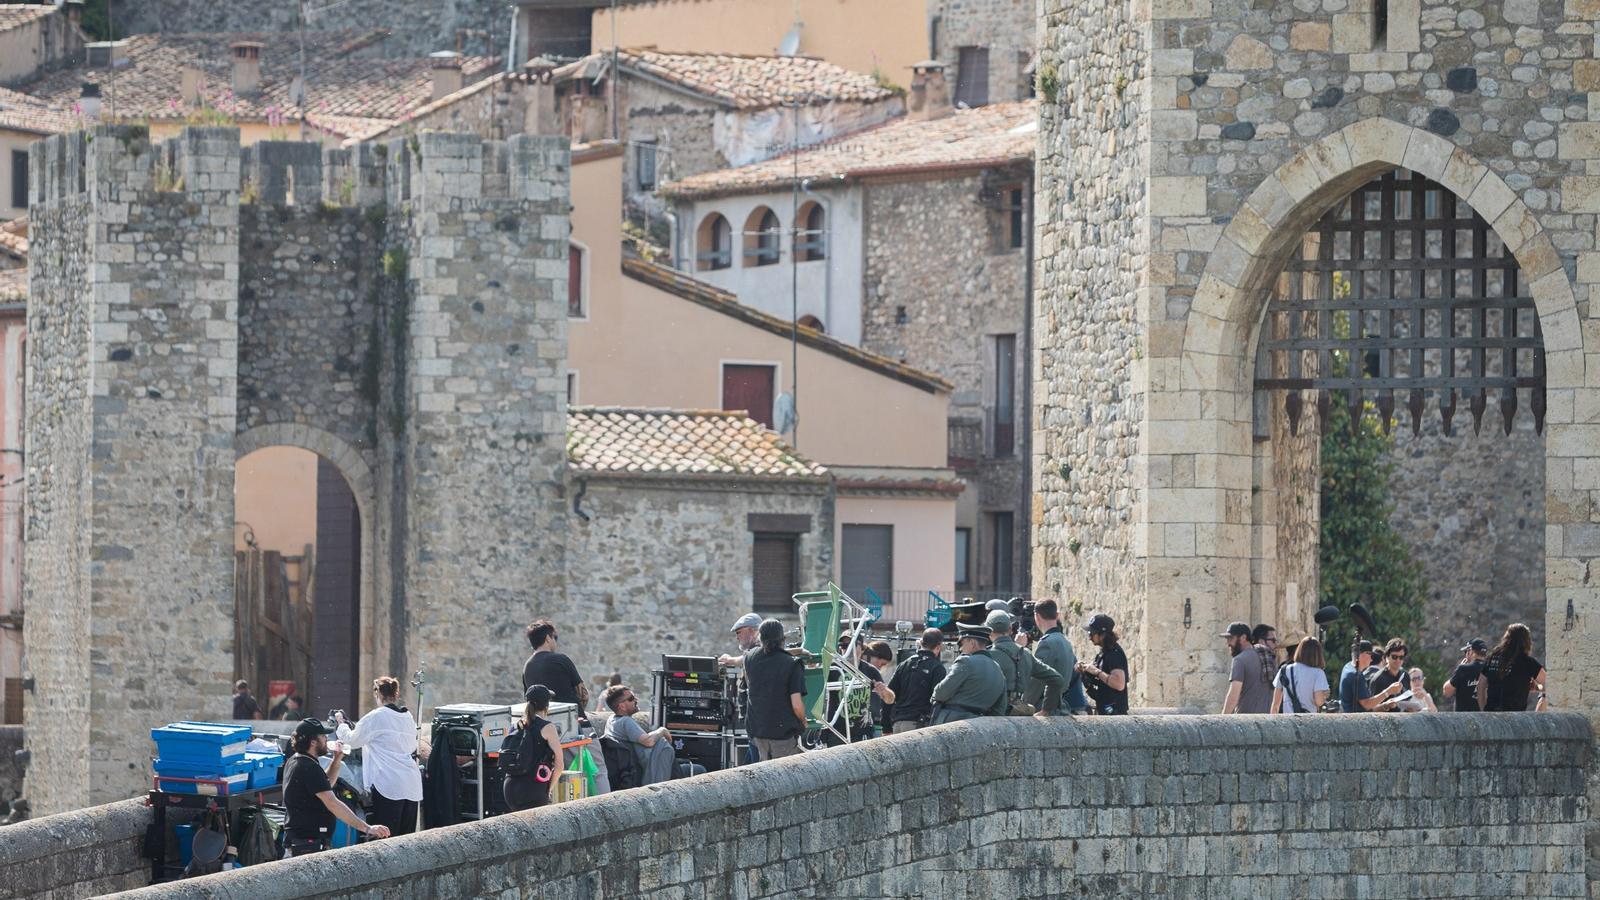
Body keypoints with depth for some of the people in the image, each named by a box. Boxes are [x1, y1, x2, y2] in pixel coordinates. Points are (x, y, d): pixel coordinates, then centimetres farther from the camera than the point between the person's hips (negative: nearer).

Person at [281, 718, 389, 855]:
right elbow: (333, 804, -25)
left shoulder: (294, 762, 14)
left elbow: (325, 786, 27)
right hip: (309, 842, -11)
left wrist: (337, 761, 12)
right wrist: (367, 829, -26)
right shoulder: (309, 768, -19)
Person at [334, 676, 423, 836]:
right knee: (406, 839, 5)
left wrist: (342, 724, 26)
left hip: (389, 784, -6)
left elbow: (352, 740, 6)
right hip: (412, 786, 6)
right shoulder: (408, 717, 14)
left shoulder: (375, 717, -6)